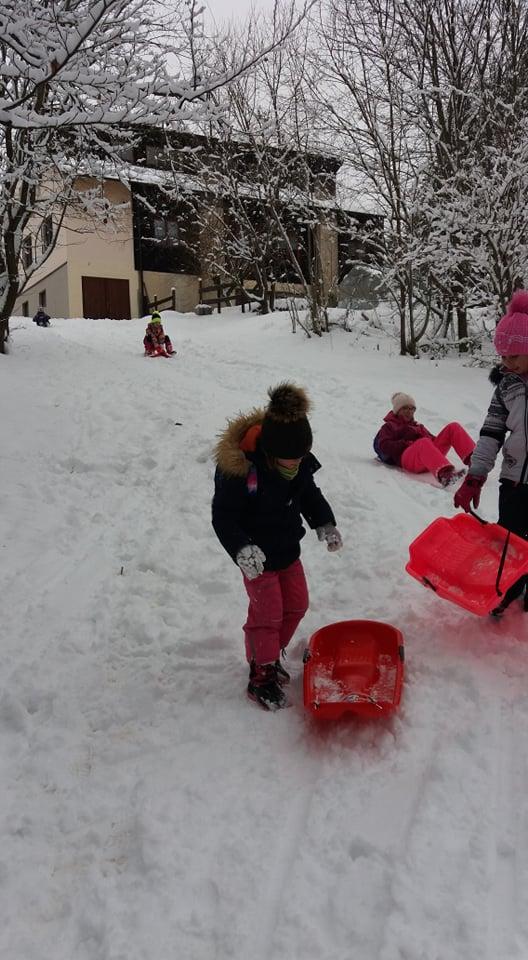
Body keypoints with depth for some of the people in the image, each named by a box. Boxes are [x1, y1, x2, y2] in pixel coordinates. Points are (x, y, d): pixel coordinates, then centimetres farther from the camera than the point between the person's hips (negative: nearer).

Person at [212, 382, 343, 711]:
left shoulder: (301, 463, -11)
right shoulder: (238, 468, -30)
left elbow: (310, 495, 8)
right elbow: (224, 516, -24)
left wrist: (325, 523, -7)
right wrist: (241, 549, -38)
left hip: (289, 549, 7)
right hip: (257, 555, -7)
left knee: (297, 605, 15)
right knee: (267, 613, -2)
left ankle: (272, 654, 37)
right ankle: (262, 676, 17)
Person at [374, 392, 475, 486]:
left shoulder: (419, 427, 39)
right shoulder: (389, 427, 22)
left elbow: (433, 440, 27)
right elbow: (384, 447, 4)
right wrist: (407, 444, -7)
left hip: (430, 452, 6)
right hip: (408, 459, -6)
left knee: (453, 427, -10)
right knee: (424, 443, -40)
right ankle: (444, 474, -67)